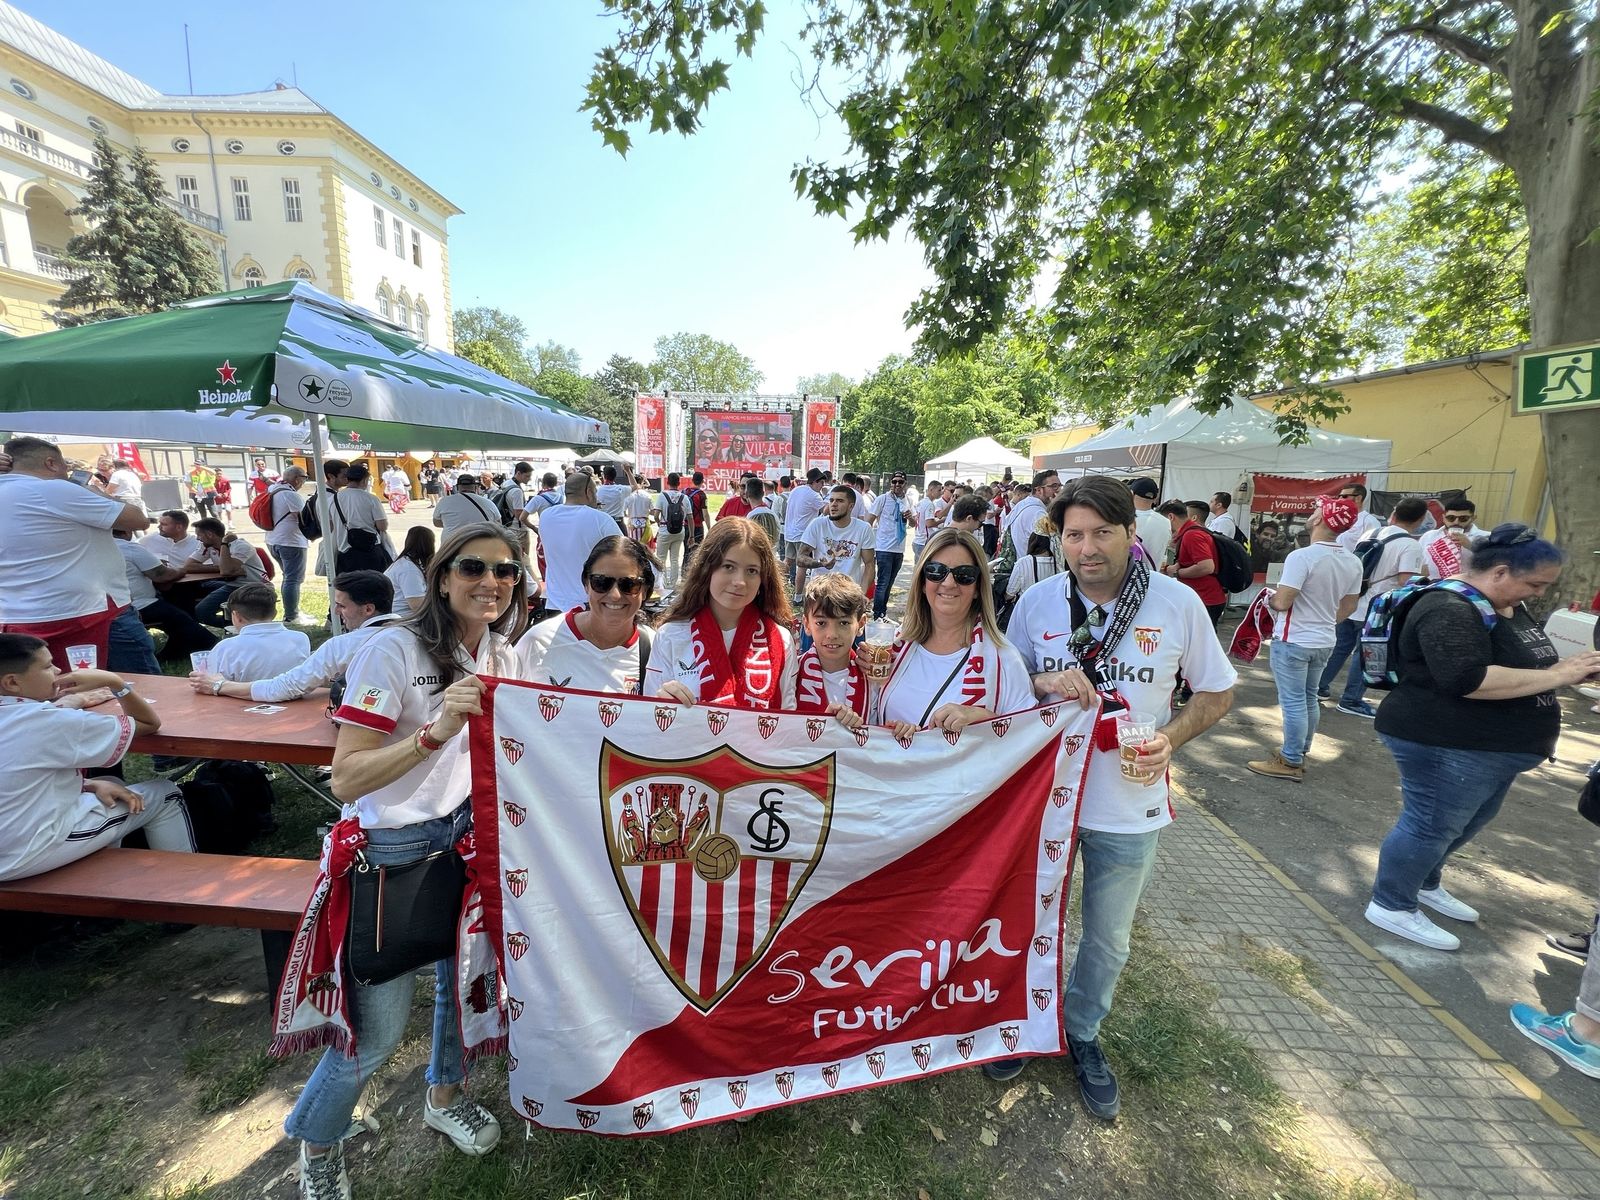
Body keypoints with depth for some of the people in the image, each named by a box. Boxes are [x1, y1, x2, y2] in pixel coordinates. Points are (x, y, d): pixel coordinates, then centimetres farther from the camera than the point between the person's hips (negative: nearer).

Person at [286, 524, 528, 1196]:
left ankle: (445, 1096, 49)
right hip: (394, 850, -5)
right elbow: (345, 780, -23)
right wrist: (436, 731, -36)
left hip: (468, 833, 6)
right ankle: (316, 1144, 38)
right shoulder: (393, 649, -21)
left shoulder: (500, 652, -1)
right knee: (378, 1029, 4)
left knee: (466, 974, 20)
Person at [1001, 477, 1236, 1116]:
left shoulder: (1179, 603, -12)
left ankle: (1082, 1031, 49)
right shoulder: (1037, 601, -9)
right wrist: (1043, 682, -19)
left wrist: (1169, 738, -17)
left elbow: (1217, 692, 1)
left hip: (1128, 806, 0)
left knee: (1107, 938, 21)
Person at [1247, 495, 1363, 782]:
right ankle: (1300, 753, 31)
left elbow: (1281, 602, -25)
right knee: (1309, 698, 19)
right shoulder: (1353, 562, 0)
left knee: (1293, 702, 2)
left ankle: (1291, 762, 11)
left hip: (1293, 641, -7)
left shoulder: (1302, 557, -23)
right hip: (1324, 642, 7)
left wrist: (1270, 599, -3)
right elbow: (1349, 606, 10)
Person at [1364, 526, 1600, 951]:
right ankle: (1392, 906, 16)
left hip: (1489, 746, 11)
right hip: (1448, 747, -11)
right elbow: (1469, 680, -34)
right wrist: (1556, 677, -25)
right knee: (1430, 827, 1)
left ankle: (1425, 883, 42)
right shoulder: (1450, 610, -24)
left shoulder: (1508, 605, 10)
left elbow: (1520, 663, 22)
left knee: (1468, 822, 24)